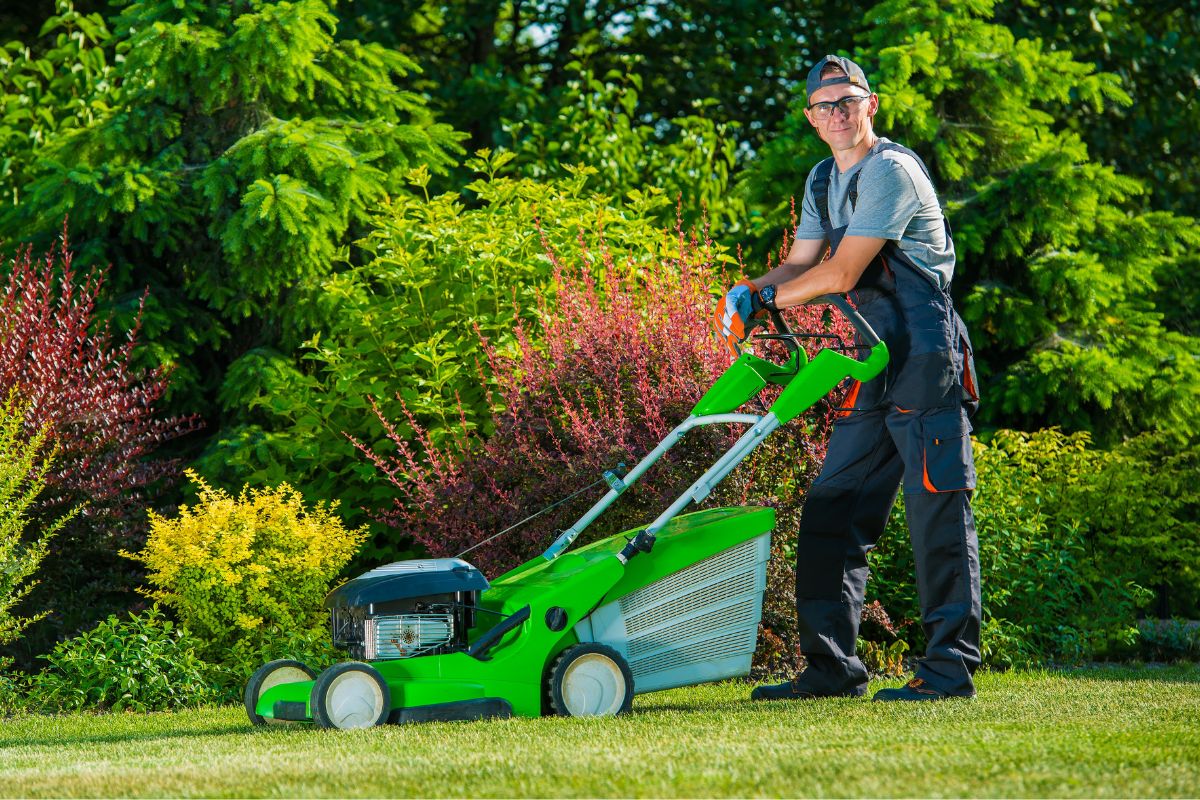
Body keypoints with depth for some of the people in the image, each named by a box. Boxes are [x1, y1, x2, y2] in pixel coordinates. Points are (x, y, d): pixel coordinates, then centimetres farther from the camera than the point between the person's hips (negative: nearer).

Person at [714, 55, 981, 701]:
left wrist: (766, 299, -4)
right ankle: (831, 667, 10)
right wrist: (752, 291, -3)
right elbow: (800, 266, 18)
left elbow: (842, 273, -16)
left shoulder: (891, 171, -12)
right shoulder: (824, 180, 16)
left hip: (924, 357, -9)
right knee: (832, 511, 5)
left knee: (936, 509, -8)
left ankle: (950, 669, -7)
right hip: (874, 364, 9)